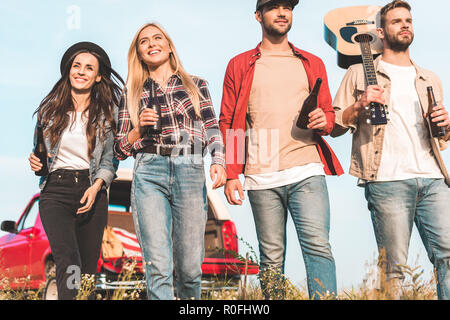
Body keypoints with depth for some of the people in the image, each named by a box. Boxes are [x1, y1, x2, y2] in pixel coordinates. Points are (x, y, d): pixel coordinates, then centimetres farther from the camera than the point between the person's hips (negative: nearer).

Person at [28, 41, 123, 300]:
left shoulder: (108, 113, 6)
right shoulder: (50, 108, 9)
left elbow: (110, 160, 7)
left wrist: (97, 185, -10)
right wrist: (35, 162, -3)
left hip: (92, 193, 1)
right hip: (55, 192, -1)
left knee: (88, 268, 1)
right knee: (69, 263, -20)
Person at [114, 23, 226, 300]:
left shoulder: (195, 85, 16)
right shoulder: (134, 95, 17)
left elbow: (212, 129, 8)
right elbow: (120, 150, 17)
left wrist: (218, 161, -10)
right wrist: (140, 127, -2)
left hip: (190, 172, 0)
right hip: (149, 173, 0)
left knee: (189, 266, -1)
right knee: (158, 266, -11)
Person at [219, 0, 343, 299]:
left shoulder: (312, 64, 18)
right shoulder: (239, 66, 13)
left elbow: (329, 113, 21)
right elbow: (228, 123, 11)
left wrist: (324, 121, -4)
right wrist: (231, 174, 1)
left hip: (307, 171, 1)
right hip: (262, 177, 0)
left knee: (318, 246, -13)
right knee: (271, 258, 2)